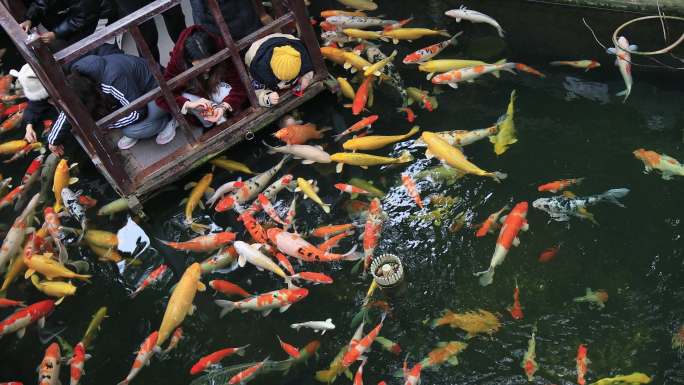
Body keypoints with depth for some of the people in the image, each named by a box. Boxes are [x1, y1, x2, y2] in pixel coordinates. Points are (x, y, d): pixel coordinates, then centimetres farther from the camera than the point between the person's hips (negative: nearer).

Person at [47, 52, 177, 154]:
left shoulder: (114, 78, -38)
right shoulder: (79, 76, -12)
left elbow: (137, 112, -30)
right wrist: (54, 140, 7)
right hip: (134, 88, 8)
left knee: (131, 130, -25)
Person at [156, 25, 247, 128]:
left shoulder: (222, 50, -33)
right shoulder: (177, 60, -32)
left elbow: (239, 85, -33)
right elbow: (162, 97, -32)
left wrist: (224, 106, -49)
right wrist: (189, 104, -48)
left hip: (218, 88, -1)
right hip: (195, 94, 1)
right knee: (184, 98, -32)